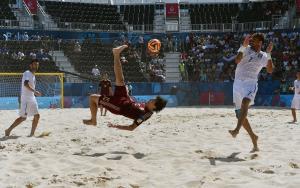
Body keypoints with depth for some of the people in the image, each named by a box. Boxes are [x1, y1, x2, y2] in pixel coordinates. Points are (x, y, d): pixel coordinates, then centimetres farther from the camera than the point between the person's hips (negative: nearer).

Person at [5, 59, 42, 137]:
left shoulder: (33, 75, 18)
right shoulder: (27, 73, -10)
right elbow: (25, 84, -26)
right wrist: (35, 91, -30)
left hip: (32, 98, 9)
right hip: (26, 99, -9)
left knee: (37, 116, 5)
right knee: (23, 117, -8)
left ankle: (32, 134, 11)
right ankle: (8, 130, 2)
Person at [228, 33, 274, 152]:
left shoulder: (263, 56, 11)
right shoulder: (246, 49, 6)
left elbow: (270, 70, -3)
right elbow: (237, 60, -12)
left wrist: (269, 54, -7)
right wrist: (243, 46, -22)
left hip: (251, 83, -2)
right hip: (238, 83, 2)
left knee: (244, 103, -35)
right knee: (240, 114, 4)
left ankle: (237, 130, -49)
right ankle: (253, 137, 22)